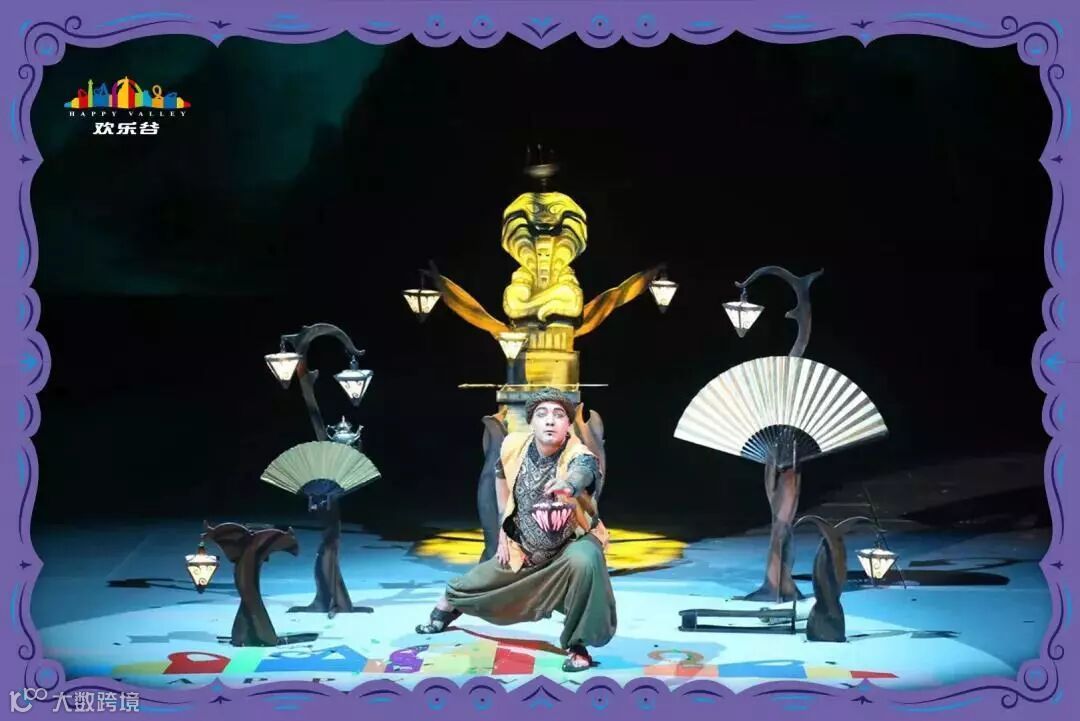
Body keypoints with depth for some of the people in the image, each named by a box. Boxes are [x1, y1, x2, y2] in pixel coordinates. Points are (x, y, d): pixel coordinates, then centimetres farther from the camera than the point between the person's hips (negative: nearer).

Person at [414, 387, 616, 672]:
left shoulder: (580, 457, -33)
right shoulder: (513, 445, -18)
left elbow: (581, 474, -59)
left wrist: (568, 484, -83)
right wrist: (504, 533, 6)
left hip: (572, 543, -4)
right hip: (523, 547, 4)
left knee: (584, 561, -38)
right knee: (473, 585, 18)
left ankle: (578, 646, -19)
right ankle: (448, 603, 58)